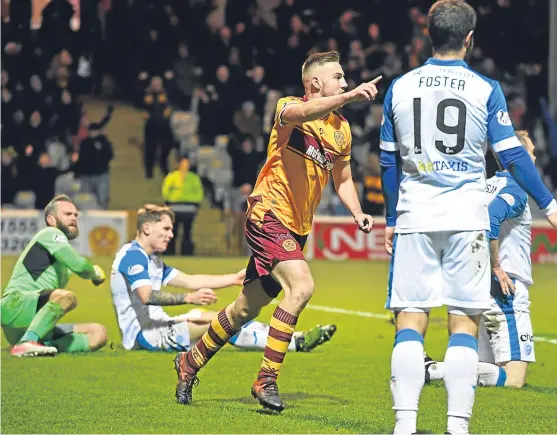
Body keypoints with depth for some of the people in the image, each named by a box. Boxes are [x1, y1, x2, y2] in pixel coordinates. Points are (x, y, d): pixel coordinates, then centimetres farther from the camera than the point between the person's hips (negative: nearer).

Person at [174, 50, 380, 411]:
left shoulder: (342, 129, 12)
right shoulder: (289, 108, -10)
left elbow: (342, 178, 22)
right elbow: (304, 112, -36)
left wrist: (357, 212, 2)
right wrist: (350, 97, -51)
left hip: (296, 229, 8)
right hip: (269, 215, -8)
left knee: (248, 308, 14)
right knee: (302, 287, -26)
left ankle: (191, 362, 34)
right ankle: (266, 379, -18)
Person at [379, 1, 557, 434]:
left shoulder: (400, 88, 6)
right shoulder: (485, 89, -2)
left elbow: (389, 163, 12)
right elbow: (512, 155, -2)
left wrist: (392, 219, 23)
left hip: (414, 219, 2)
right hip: (466, 219, -2)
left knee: (410, 320, 2)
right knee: (464, 321, 3)